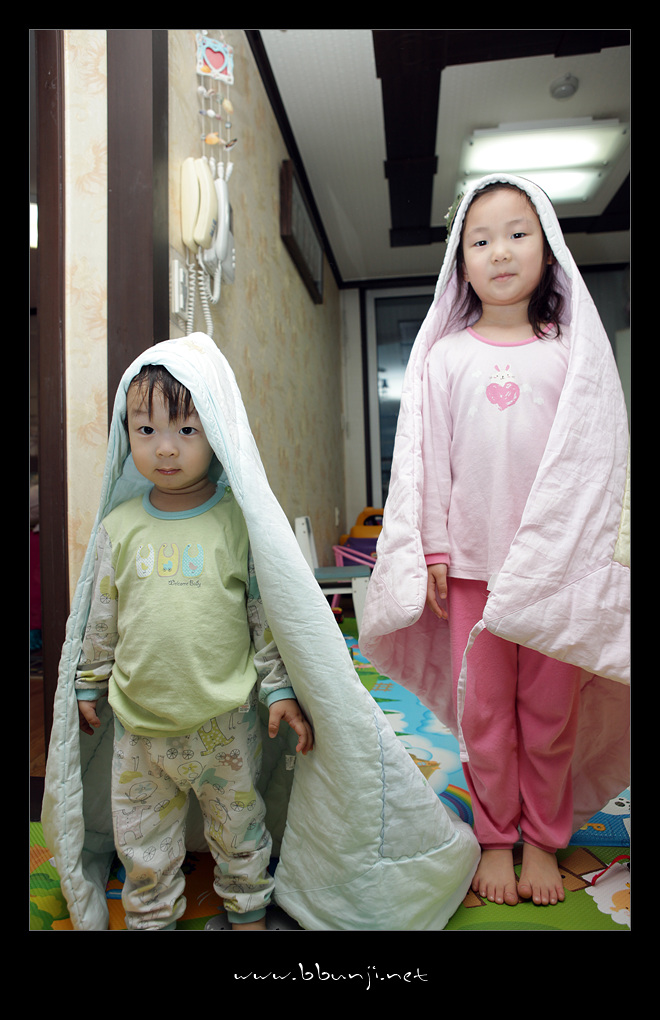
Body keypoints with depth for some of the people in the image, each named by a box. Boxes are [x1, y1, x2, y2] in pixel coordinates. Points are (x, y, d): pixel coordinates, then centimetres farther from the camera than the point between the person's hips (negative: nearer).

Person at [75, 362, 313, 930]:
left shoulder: (240, 520, -11)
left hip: (225, 719, -2)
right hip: (138, 721, 3)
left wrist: (280, 689, -7)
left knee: (239, 827, 19)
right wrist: (89, 686, 15)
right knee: (141, 840, 20)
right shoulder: (120, 526, -3)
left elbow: (269, 614, -7)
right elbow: (102, 618, 8)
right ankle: (150, 917, 47)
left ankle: (248, 911, 46)